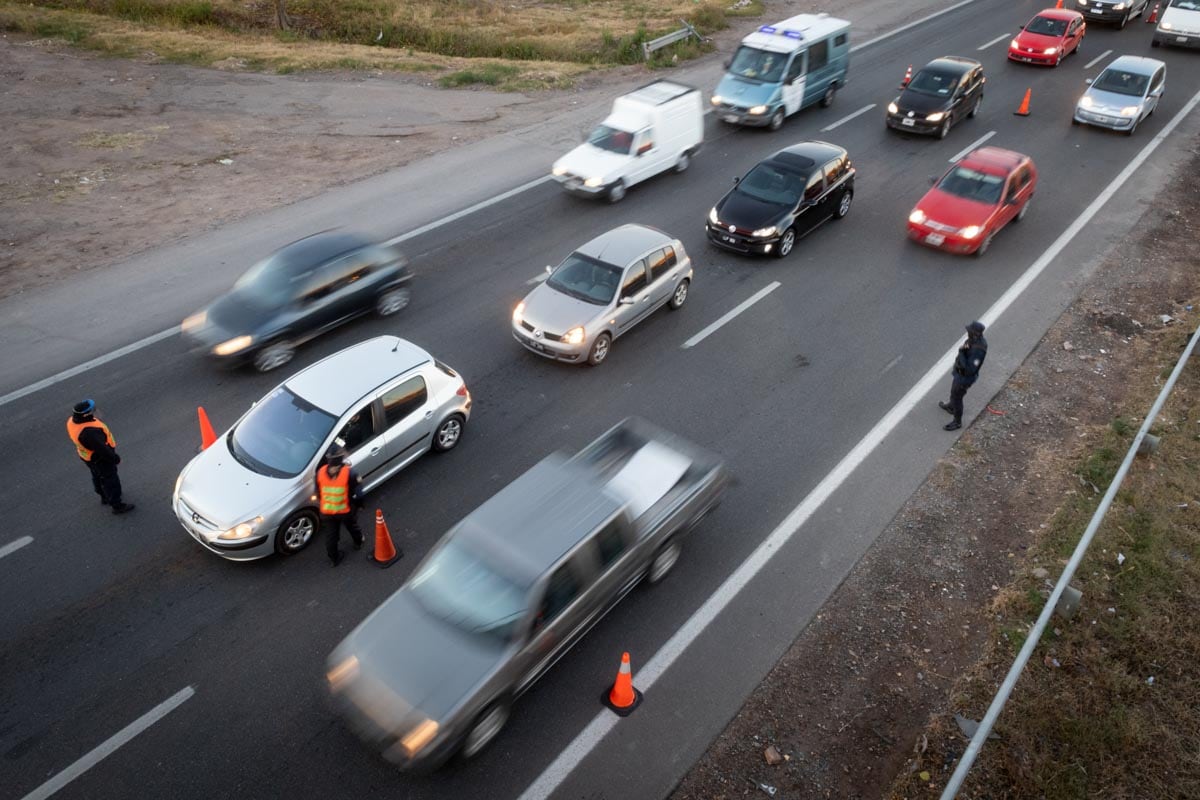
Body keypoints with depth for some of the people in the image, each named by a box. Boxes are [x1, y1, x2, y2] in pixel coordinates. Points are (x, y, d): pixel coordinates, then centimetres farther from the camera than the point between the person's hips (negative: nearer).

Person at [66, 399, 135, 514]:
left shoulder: (72, 421, -15)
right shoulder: (88, 432, -42)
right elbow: (102, 448, -31)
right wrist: (114, 458, -15)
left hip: (87, 455, 9)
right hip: (100, 459, -9)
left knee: (98, 477, 30)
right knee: (110, 480, 12)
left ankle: (105, 497, 53)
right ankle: (117, 505, 29)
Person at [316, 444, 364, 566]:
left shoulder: (320, 472, -13)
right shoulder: (349, 472, -24)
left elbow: (318, 494, 0)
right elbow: (358, 494, -17)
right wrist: (358, 505, 4)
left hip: (326, 512, 2)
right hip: (346, 510, -2)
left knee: (330, 535, 20)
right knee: (352, 527, 28)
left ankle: (334, 558, 35)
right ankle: (358, 542, 54)